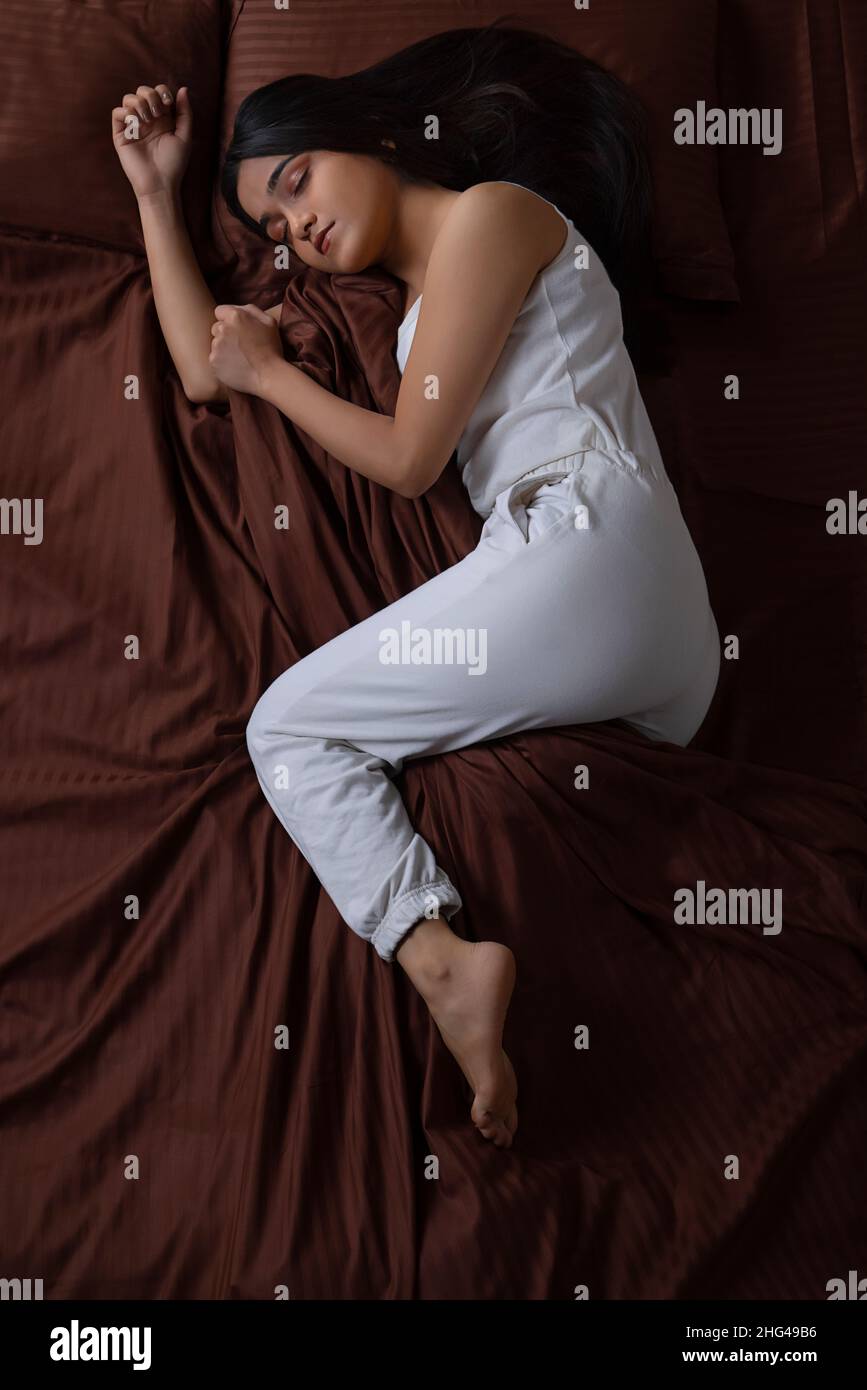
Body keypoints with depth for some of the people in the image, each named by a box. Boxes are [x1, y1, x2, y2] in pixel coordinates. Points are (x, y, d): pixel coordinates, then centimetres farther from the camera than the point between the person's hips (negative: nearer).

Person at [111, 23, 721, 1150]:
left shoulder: (492, 209, 3)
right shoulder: (409, 299, 28)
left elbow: (409, 460, -5)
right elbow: (206, 371, 26)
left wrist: (269, 371, 10)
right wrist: (157, 193, 29)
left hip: (580, 552, -10)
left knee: (287, 727, -4)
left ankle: (443, 960, -23)